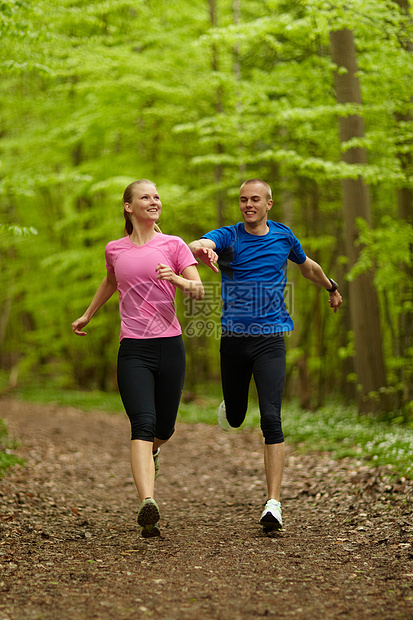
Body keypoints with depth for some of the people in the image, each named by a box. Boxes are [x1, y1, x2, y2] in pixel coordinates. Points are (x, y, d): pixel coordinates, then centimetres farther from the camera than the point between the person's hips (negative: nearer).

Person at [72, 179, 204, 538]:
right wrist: (88, 315, 42)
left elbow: (200, 291, -4)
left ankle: (150, 453, 49)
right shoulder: (114, 250, 11)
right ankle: (148, 503, -31)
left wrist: (179, 280, -24)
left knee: (164, 429, 11)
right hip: (133, 349, 0)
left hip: (170, 346, 0)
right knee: (143, 424, -19)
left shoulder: (173, 246, 4)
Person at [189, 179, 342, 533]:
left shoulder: (283, 237, 7)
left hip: (270, 340, -1)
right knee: (234, 419, 14)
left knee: (271, 420, -14)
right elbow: (197, 246, -24)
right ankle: (229, 408, 54)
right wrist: (202, 250, -48)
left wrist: (332, 288, 42)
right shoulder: (227, 237, 0)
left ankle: (274, 503, -15)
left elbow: (307, 266, 28)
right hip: (233, 340, 1)